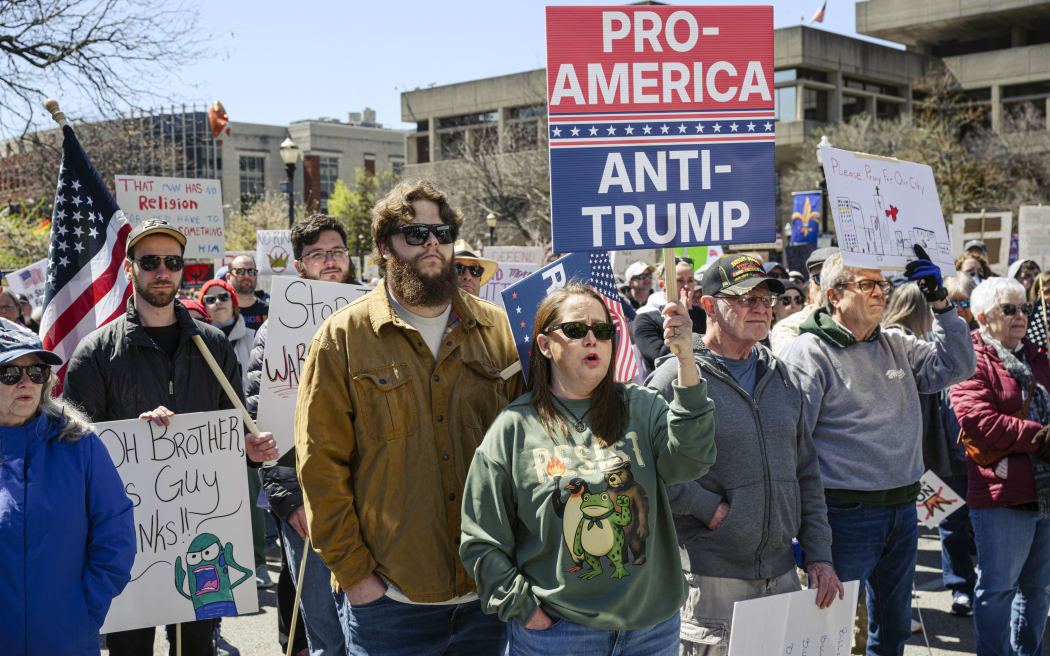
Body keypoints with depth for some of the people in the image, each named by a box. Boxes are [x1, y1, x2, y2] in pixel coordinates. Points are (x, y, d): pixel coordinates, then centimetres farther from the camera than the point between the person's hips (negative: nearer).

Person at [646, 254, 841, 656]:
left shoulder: (779, 377, 13)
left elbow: (806, 473, 15)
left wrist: (819, 555, 10)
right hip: (710, 581, -6)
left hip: (782, 574, 6)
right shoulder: (677, 377, -9)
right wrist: (709, 508, -16)